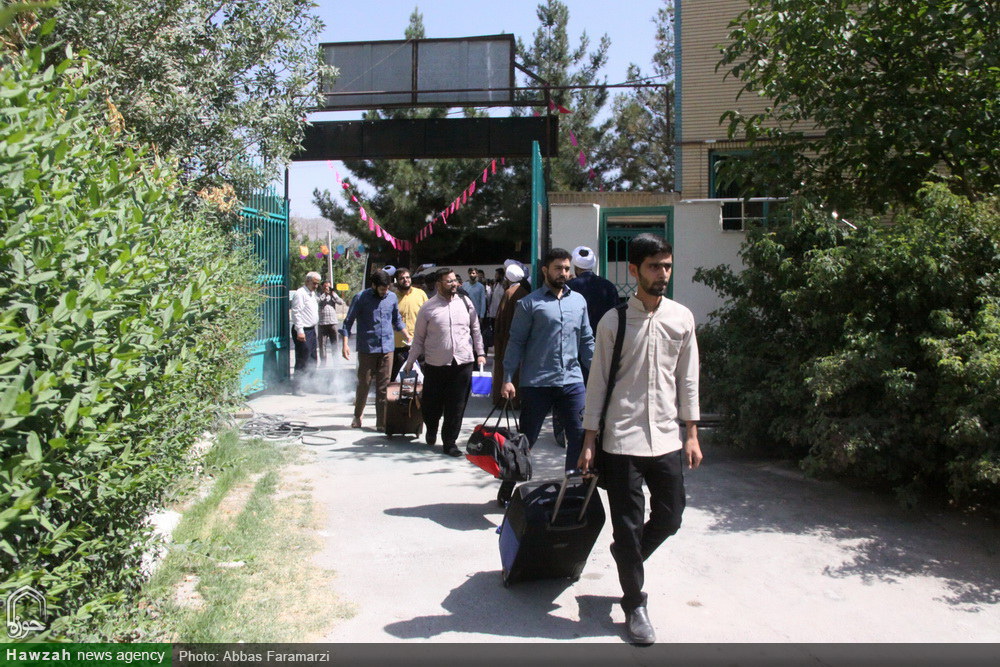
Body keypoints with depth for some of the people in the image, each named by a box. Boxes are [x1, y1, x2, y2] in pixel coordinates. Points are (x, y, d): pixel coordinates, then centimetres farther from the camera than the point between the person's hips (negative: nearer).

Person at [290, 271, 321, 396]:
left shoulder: (312, 294, 18)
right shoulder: (300, 293, -11)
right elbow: (296, 312, -17)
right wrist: (300, 331, -21)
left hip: (311, 329, 9)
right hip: (302, 331, -9)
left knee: (312, 360, 12)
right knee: (302, 361, -8)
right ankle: (296, 388, -1)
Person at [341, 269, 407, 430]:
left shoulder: (392, 298, 7)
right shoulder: (361, 298, -4)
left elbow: (397, 320, 21)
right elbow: (348, 322, -2)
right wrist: (345, 344, -11)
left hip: (387, 349, 3)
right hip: (367, 349, -3)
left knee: (384, 386, 2)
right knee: (364, 384, 6)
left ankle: (381, 422, 6)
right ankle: (358, 416, 26)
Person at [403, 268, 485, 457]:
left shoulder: (465, 302, 6)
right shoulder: (428, 307, -1)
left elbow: (475, 330, 15)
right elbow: (419, 338, 5)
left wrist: (480, 353, 10)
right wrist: (410, 361, 5)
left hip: (463, 364, 2)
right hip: (435, 365, -1)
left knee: (456, 407, 4)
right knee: (431, 405, 7)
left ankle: (449, 442, 19)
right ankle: (431, 430, 39)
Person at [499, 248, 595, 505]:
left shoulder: (578, 301, 13)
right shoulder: (529, 303, -2)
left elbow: (587, 340, 16)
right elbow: (516, 342, -4)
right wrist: (508, 379, -11)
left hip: (572, 381, 4)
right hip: (536, 383, -4)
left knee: (580, 436, 5)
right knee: (526, 439, 6)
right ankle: (507, 490, 22)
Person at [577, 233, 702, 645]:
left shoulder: (682, 318, 4)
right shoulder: (614, 321, -5)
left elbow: (688, 379, 10)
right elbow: (597, 382, -2)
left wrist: (692, 435, 8)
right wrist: (589, 442, -3)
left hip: (666, 438, 4)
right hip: (622, 438, -3)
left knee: (670, 517, 11)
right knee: (628, 524, 4)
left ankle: (627, 559, 41)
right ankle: (634, 605, 23)